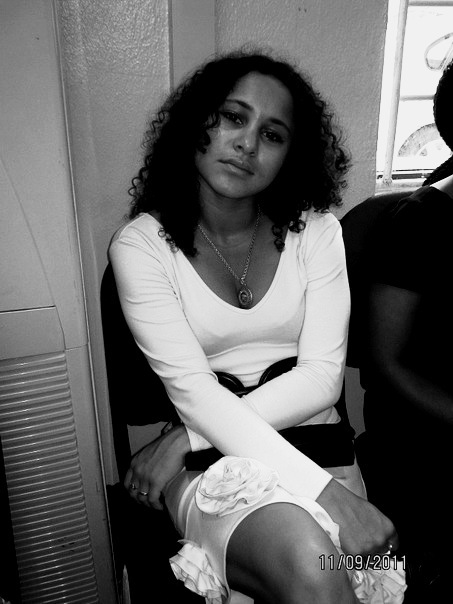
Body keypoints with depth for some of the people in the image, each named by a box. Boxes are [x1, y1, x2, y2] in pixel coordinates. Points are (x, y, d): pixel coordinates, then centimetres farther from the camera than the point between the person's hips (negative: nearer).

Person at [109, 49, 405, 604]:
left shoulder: (316, 231, 1)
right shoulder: (141, 244, -6)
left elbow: (322, 376, -6)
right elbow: (191, 390, -15)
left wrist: (189, 436, -14)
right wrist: (321, 488, -24)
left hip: (308, 434, 3)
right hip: (209, 459, -2)